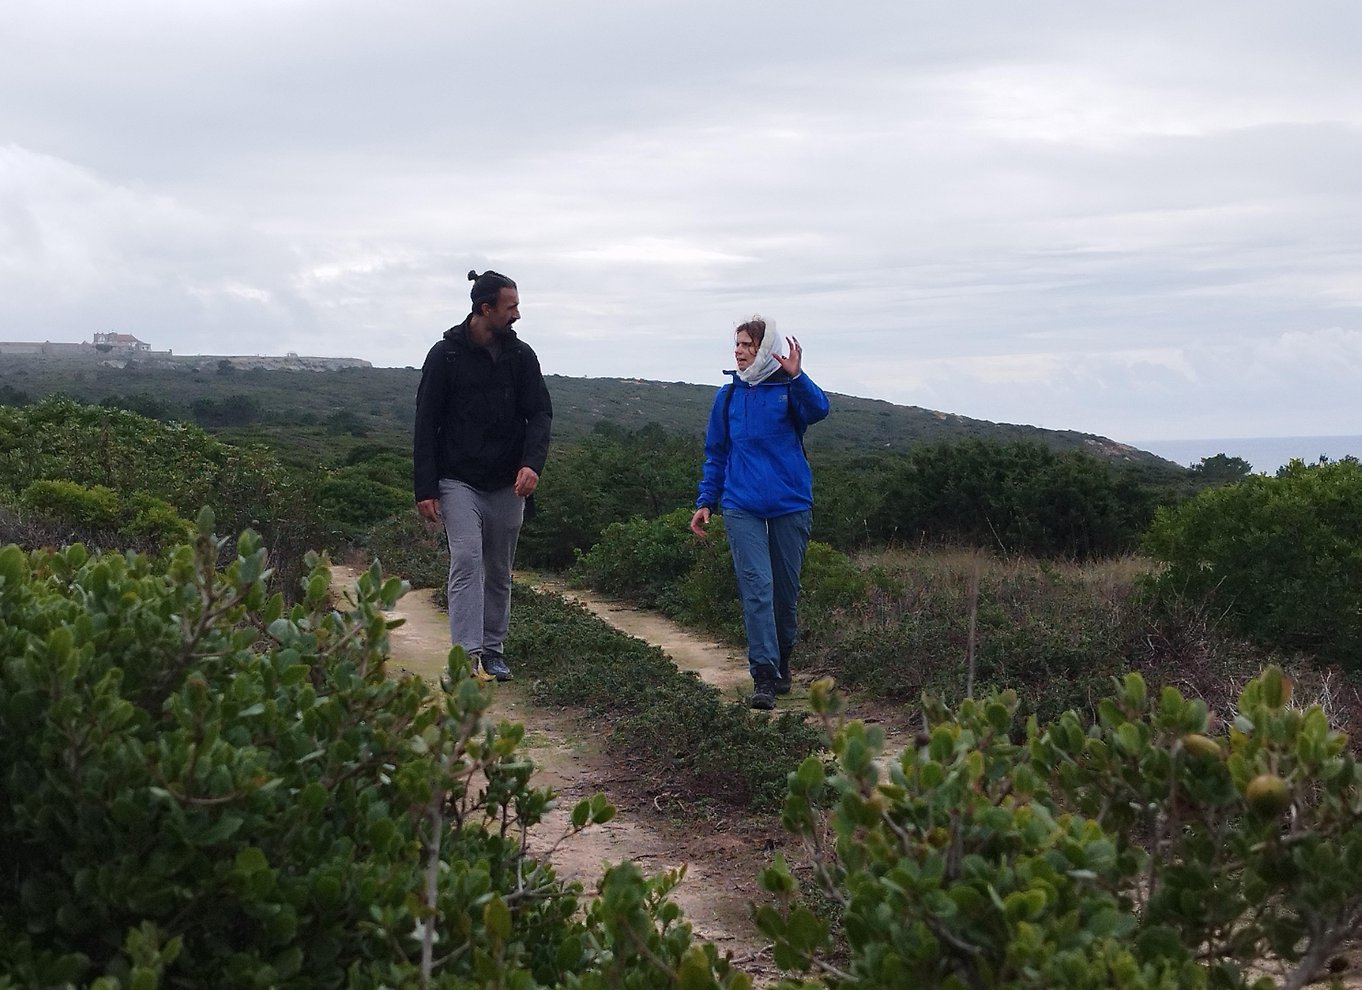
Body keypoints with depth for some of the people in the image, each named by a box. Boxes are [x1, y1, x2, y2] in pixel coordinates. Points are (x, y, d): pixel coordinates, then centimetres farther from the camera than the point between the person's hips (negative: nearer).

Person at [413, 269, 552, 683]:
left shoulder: (521, 356, 5)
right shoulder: (446, 355, -4)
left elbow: (539, 413, 3)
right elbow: (426, 424, -2)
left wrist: (532, 462, -17)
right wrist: (425, 489, -7)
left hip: (507, 485, 4)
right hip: (458, 481, -4)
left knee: (499, 572, 9)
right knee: (467, 560, -16)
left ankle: (493, 651, 19)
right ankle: (468, 653, -20)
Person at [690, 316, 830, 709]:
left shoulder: (789, 388, -1)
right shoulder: (728, 396, 9)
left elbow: (818, 409, -23)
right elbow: (715, 454, 17)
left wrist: (796, 375, -37)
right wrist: (705, 502, 12)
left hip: (791, 505, -1)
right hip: (742, 507, 1)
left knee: (785, 590, 10)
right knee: (757, 587, -11)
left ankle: (782, 662, 32)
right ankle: (763, 677, -15)